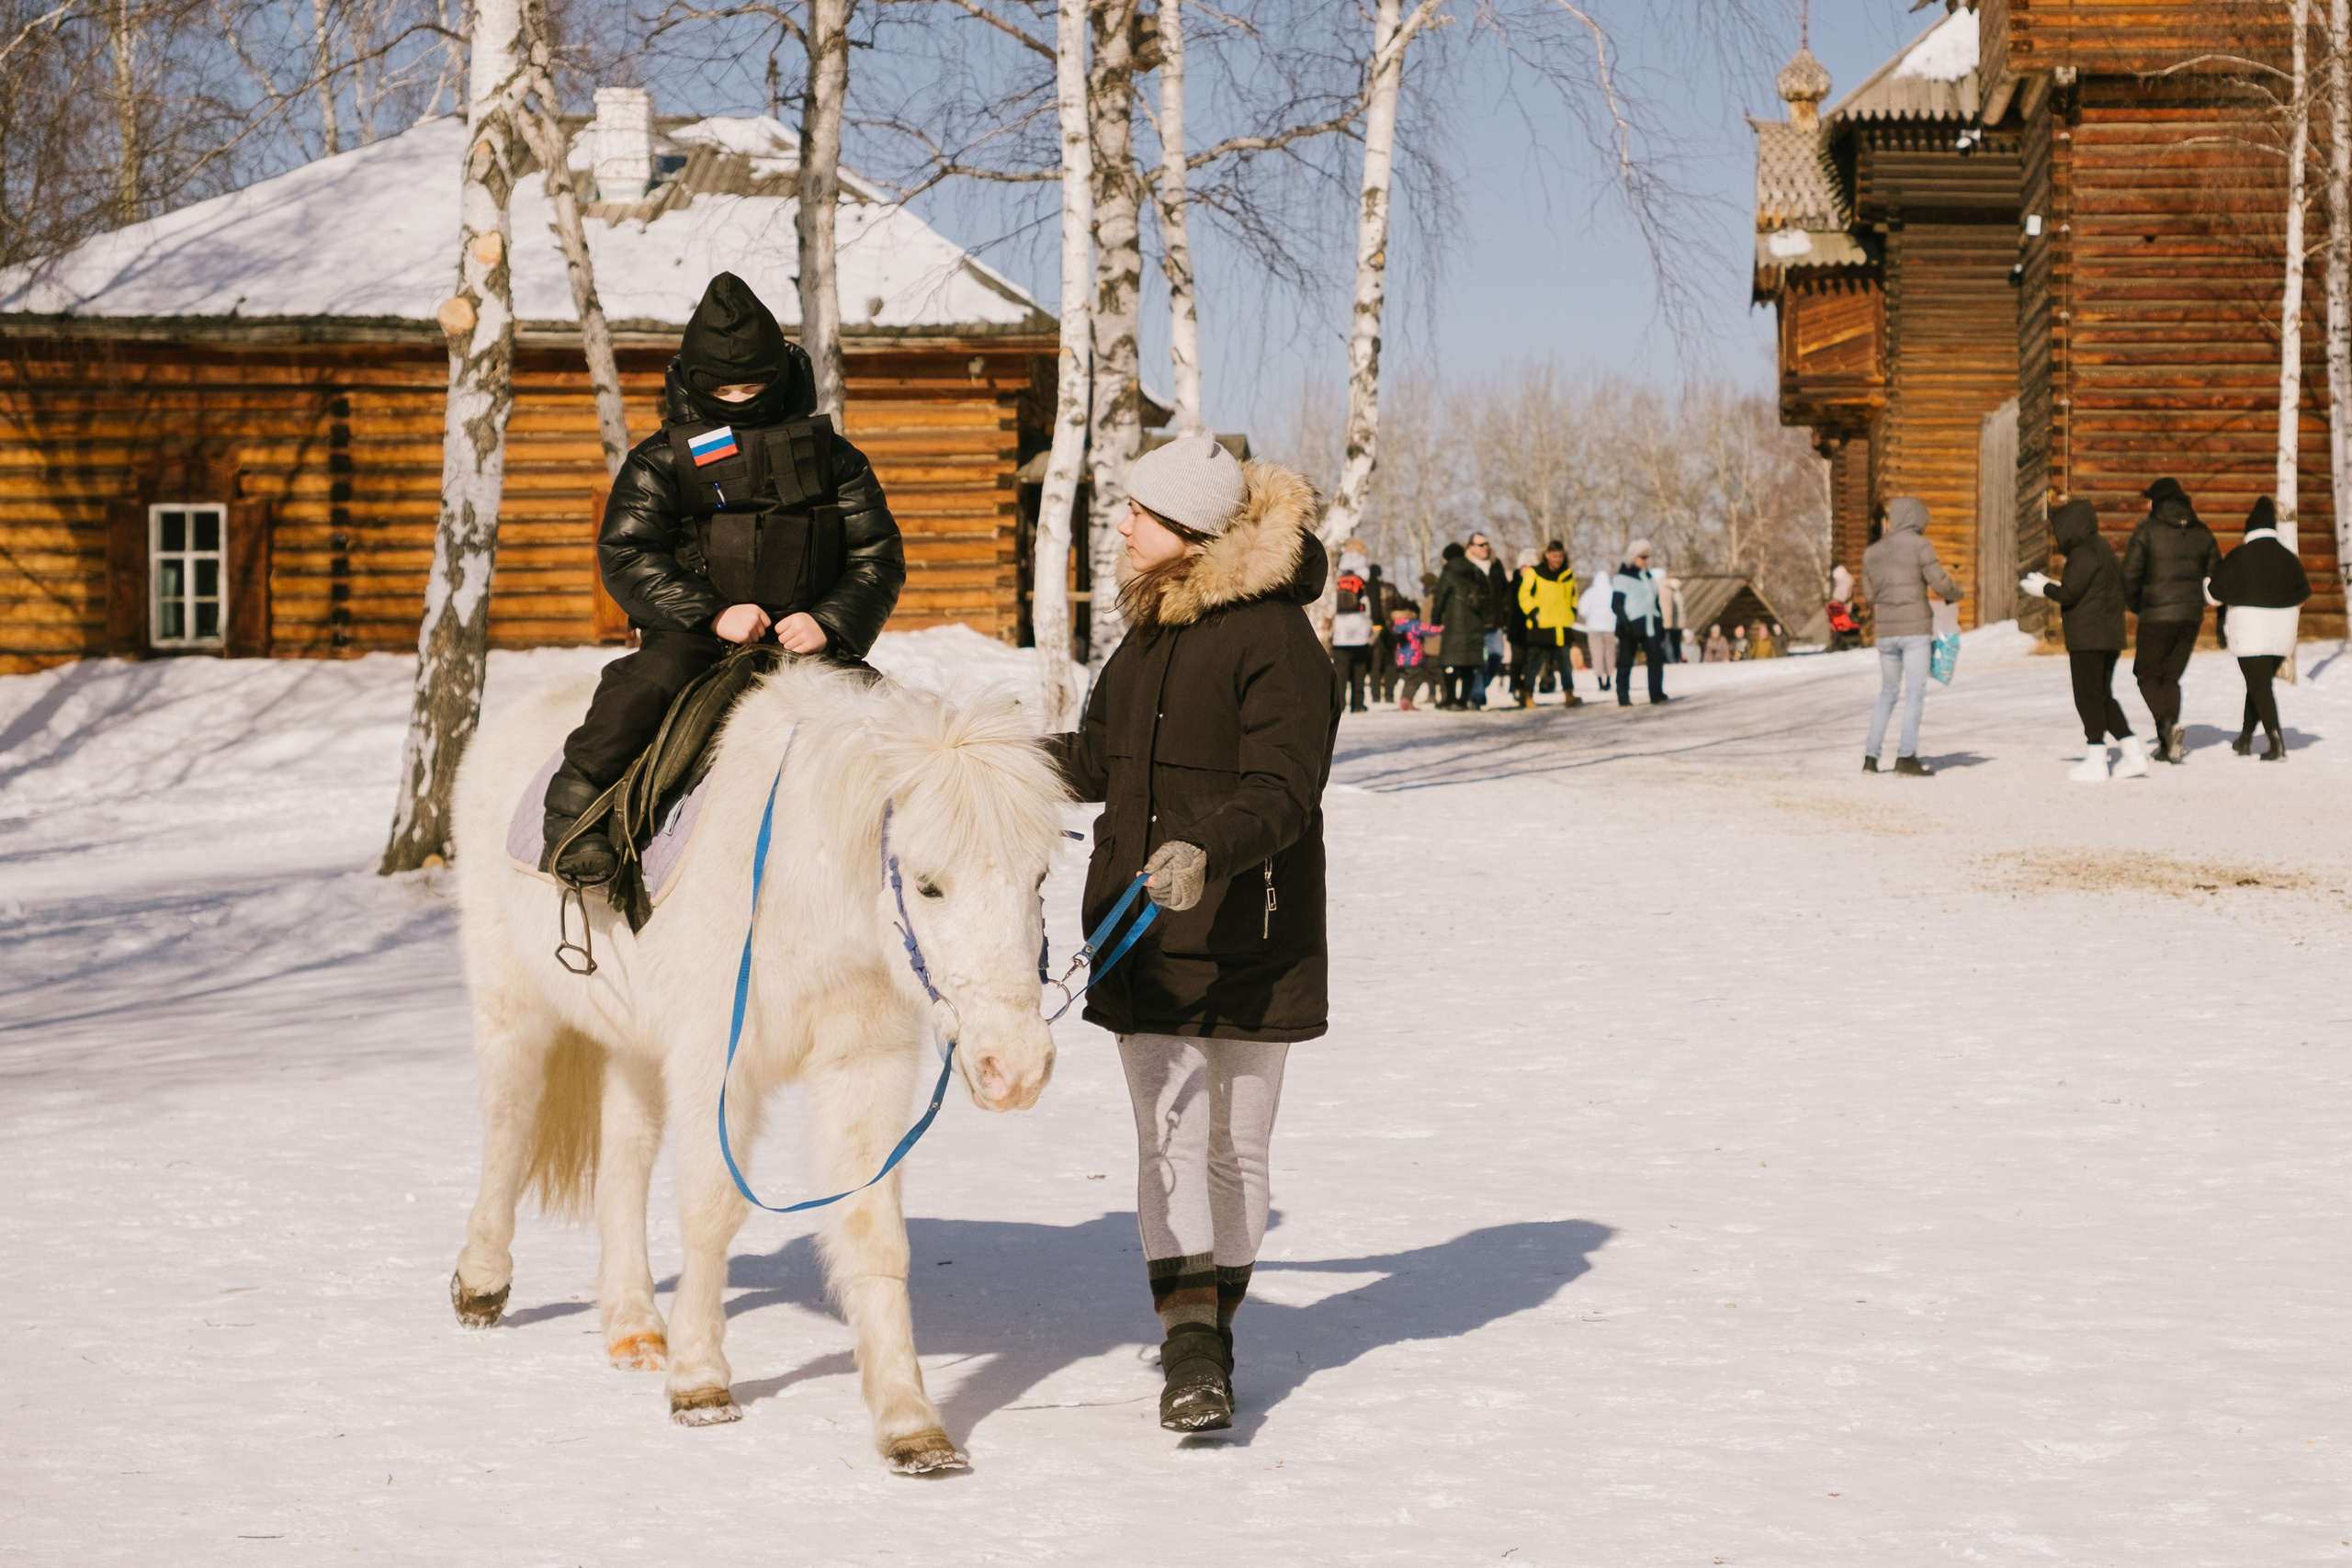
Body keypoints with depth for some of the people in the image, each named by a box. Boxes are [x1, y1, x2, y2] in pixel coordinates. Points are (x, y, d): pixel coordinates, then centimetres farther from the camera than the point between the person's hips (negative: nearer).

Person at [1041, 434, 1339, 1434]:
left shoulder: (1277, 641, -13)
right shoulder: (1151, 629, 12)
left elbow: (1280, 792, -22)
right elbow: (1105, 757, 25)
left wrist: (1207, 849, -39)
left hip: (1248, 946, -6)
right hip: (1147, 938, 6)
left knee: (1236, 1148, 8)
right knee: (1169, 1137, -6)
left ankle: (1215, 1328, 23)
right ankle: (1190, 1343, -10)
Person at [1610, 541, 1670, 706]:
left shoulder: (1650, 577, 18)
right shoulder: (1622, 578, -5)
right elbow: (1616, 603, -12)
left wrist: (1661, 625, 22)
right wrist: (1625, 622, -24)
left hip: (1649, 626, 6)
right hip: (1631, 627, -6)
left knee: (1657, 658, -4)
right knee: (1626, 662, -1)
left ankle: (1657, 694, -2)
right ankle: (1623, 698, 4)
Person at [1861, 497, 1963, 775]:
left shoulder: (1872, 553, 10)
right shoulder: (1918, 545, -5)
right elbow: (1940, 583, -9)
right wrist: (1956, 595, 13)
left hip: (1886, 631, 5)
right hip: (1916, 628, -5)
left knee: (1888, 692, 15)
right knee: (1915, 692, -5)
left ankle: (1871, 756, 9)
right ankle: (1906, 757, -13)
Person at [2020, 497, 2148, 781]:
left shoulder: (2083, 554, -14)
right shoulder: (2103, 550, 16)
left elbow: (2068, 593, -18)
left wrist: (2043, 587, -1)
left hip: (2087, 638, -10)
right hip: (2109, 637, 10)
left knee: (2088, 697, -2)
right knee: (2104, 697, 15)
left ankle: (2096, 761, 0)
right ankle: (2135, 755, 10)